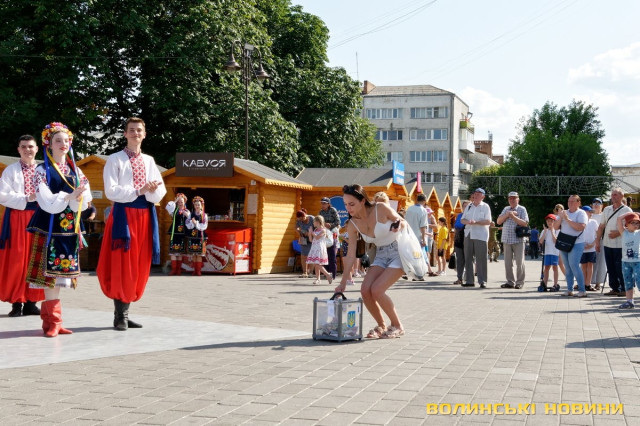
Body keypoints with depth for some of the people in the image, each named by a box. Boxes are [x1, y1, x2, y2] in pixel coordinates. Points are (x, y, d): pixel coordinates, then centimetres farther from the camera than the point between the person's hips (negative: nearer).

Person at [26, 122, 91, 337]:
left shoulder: (75, 171, 13)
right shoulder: (42, 170, -1)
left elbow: (84, 201, 4)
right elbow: (47, 202, -12)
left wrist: (78, 198, -17)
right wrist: (70, 196, -17)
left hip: (69, 228, 5)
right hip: (49, 228, -5)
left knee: (61, 273, 4)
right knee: (50, 272, -6)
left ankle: (48, 319, 10)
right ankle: (54, 321, -3)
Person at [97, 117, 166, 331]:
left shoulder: (149, 161, 13)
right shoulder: (115, 160, -1)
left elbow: (160, 192, 6)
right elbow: (111, 191, -12)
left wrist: (151, 191, -16)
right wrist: (139, 191, -15)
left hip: (145, 215, 5)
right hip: (124, 215, -5)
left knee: (140, 266, 6)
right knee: (121, 265, -6)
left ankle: (125, 312, 15)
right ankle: (120, 315, 3)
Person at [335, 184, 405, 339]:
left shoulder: (381, 208, -18)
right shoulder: (352, 225, -5)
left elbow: (403, 222, -5)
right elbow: (351, 255, -1)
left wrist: (399, 225, -30)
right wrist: (343, 282, -3)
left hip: (400, 252, -6)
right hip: (381, 255, 6)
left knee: (377, 290, -20)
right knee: (365, 290, -12)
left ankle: (397, 326, 1)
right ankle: (381, 326, 11)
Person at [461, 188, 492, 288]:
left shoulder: (485, 207, 1)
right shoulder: (469, 206, 16)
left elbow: (488, 221, -9)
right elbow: (462, 220, 12)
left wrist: (476, 222, -20)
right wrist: (467, 222, -10)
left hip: (480, 236, -5)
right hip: (468, 235, 5)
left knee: (481, 259, -6)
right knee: (468, 258, 5)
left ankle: (482, 281, -3)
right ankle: (469, 280, 11)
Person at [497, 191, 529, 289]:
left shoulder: (522, 209, 1)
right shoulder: (506, 209, 15)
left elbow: (525, 223, -11)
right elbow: (498, 221, 7)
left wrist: (513, 216, -15)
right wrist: (507, 215, -7)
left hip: (518, 240, -5)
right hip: (506, 240, 5)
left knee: (519, 262, -2)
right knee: (508, 262, 6)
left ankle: (520, 282, 4)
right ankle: (510, 282, 12)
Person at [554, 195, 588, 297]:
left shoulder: (581, 213, -3)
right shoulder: (564, 213, 15)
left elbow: (581, 227, -19)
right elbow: (555, 227, 10)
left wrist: (567, 219, -18)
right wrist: (560, 218, -7)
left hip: (576, 244, -6)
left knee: (574, 266, -15)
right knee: (567, 267, 7)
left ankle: (582, 290, -11)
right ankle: (569, 290, 11)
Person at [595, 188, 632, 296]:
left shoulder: (626, 210, -3)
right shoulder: (607, 209, 14)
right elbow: (602, 226, 16)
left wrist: (618, 233, -18)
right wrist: (598, 241, 11)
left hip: (620, 245, -5)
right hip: (607, 244, 6)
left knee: (620, 268, -4)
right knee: (611, 268, 9)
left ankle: (624, 289, 5)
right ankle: (615, 288, 17)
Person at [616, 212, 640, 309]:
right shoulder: (624, 232, 4)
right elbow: (619, 219, -4)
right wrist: (630, 213, 0)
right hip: (626, 261, 3)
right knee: (628, 283, 9)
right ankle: (629, 302, 16)